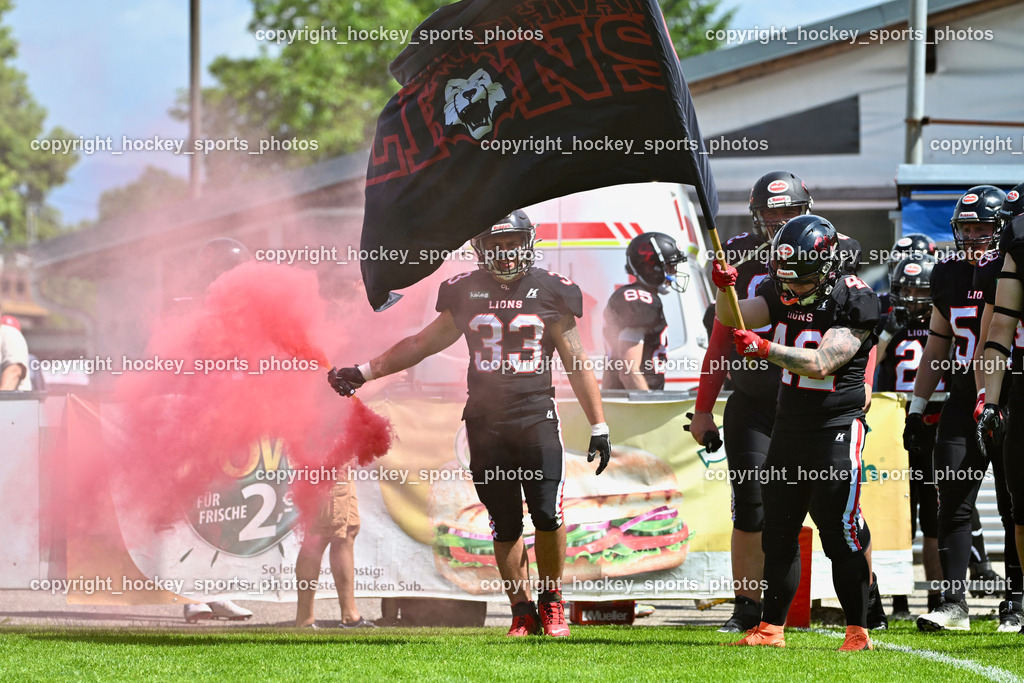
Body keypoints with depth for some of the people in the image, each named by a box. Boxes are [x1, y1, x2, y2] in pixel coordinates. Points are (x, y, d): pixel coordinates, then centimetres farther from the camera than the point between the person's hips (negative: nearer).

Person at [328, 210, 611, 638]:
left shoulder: (549, 293, 2)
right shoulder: (466, 293, 8)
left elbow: (578, 364, 7)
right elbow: (422, 344, 20)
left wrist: (598, 427, 5)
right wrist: (363, 373, 18)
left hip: (536, 418, -2)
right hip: (485, 422, 2)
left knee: (548, 514, -13)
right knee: (505, 523, 2)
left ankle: (552, 603, 6)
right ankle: (522, 611, 11)